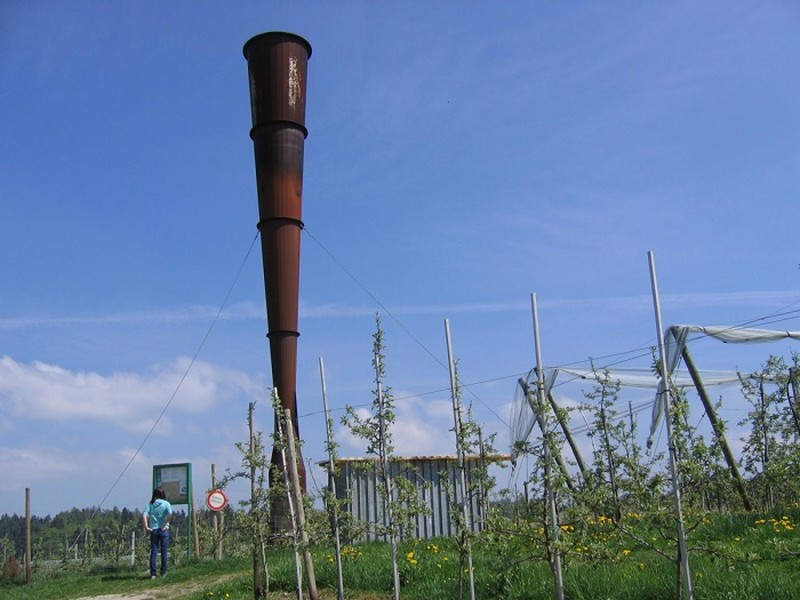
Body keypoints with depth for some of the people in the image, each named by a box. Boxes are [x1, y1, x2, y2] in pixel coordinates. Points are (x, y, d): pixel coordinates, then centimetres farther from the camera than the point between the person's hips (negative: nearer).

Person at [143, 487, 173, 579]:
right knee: (164, 551, 6)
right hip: (164, 530, -2)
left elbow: (144, 514, -8)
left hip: (153, 530, 2)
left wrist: (146, 526, -8)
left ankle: (153, 573, 1)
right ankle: (163, 572, 10)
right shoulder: (166, 504, -1)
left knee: (153, 552, 4)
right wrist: (164, 525, -12)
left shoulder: (151, 504, 6)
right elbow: (169, 513, -19)